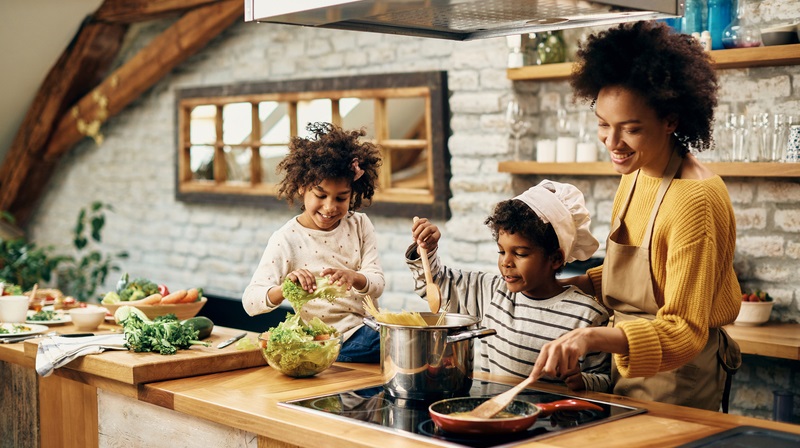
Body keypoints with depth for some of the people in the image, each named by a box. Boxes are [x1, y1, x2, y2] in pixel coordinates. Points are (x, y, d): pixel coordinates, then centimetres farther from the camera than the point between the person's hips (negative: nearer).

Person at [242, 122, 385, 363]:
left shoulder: (360, 225, 7)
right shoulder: (286, 240, -5)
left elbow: (377, 284, -3)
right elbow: (250, 301, -14)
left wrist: (354, 278, -28)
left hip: (369, 329, 6)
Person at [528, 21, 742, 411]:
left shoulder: (695, 200, -24)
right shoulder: (635, 174, 2)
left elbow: (685, 333, -27)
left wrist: (596, 337, -40)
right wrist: (571, 283, -1)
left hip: (677, 384, -8)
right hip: (629, 368, 8)